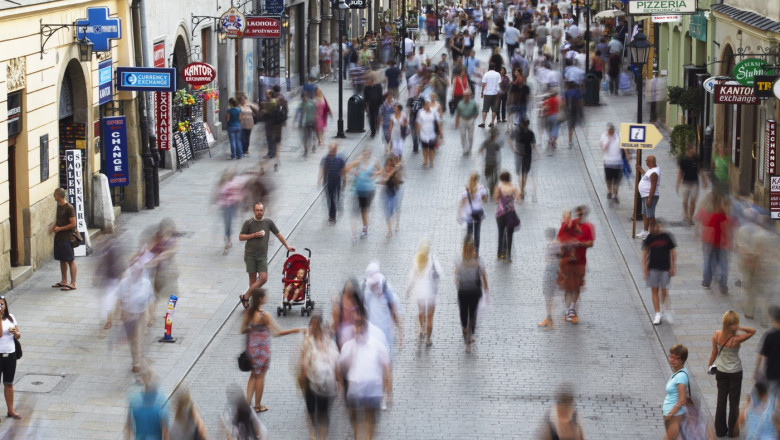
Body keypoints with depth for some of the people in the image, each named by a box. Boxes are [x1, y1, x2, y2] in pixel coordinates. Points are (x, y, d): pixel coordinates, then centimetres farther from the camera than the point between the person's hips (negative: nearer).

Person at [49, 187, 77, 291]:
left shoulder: (69, 208, -16)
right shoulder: (59, 206, 10)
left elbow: (73, 224, -17)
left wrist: (59, 228, -14)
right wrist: (53, 227, 5)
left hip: (66, 238, -9)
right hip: (58, 237, 9)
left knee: (70, 261, -4)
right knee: (62, 260, 16)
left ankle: (73, 284, -2)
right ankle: (64, 281, 27)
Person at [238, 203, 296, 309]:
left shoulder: (268, 222, 6)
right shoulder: (248, 223, -1)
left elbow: (278, 234, 17)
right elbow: (240, 237, 0)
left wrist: (287, 246, 21)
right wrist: (254, 235, -12)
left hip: (262, 256, 3)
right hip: (250, 255, -3)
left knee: (263, 278, -9)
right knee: (252, 279, -2)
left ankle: (245, 297, -1)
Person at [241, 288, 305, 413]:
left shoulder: (248, 312, -5)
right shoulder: (264, 315, -25)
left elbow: (242, 330, 0)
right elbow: (277, 333, -26)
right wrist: (296, 330, -23)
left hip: (251, 347, 6)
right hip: (262, 349, -6)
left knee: (254, 375, 21)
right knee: (260, 376, 11)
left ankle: (248, 401, 19)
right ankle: (257, 406, 22)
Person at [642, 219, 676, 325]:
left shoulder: (667, 237, -2)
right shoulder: (649, 238, -2)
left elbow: (673, 253, 5)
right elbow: (645, 253, 4)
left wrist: (672, 268, 1)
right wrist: (645, 268, -1)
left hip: (665, 268, -1)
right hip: (653, 268, 1)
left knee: (664, 291, -4)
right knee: (654, 291, 3)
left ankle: (666, 309, 22)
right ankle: (657, 314, 11)